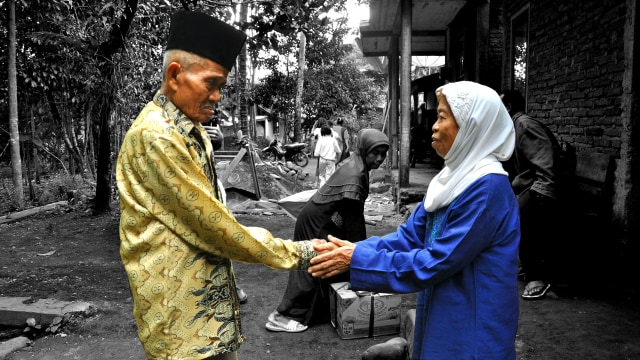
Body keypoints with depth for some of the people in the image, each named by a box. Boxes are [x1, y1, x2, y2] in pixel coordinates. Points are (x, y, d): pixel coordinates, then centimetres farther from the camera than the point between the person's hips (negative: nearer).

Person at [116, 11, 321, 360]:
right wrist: (294, 253, -11)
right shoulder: (155, 136, -20)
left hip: (210, 297, 9)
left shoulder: (192, 131, 11)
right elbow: (210, 222, -20)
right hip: (182, 312, -8)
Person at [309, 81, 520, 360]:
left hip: (473, 330, -7)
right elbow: (408, 237, 3)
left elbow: (436, 262, -24)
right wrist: (349, 250, -9)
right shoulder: (452, 179, 5)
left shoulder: (488, 188, -22)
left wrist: (359, 259, -20)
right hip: (442, 319, 8)